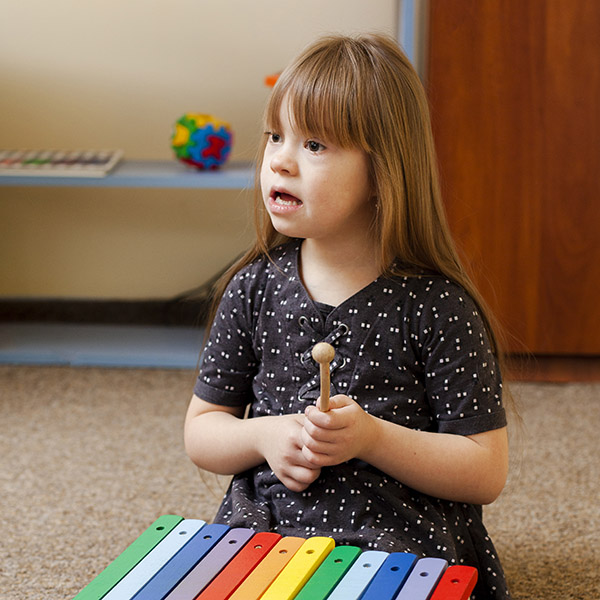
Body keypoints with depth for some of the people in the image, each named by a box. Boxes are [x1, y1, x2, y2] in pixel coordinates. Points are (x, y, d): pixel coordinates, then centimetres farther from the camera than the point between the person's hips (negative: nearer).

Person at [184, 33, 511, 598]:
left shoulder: (435, 305, -8)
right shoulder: (255, 288, 4)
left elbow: (486, 472, -7)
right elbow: (201, 430, 12)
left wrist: (372, 437, -19)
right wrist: (263, 436, -10)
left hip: (407, 546, -3)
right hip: (261, 531, 4)